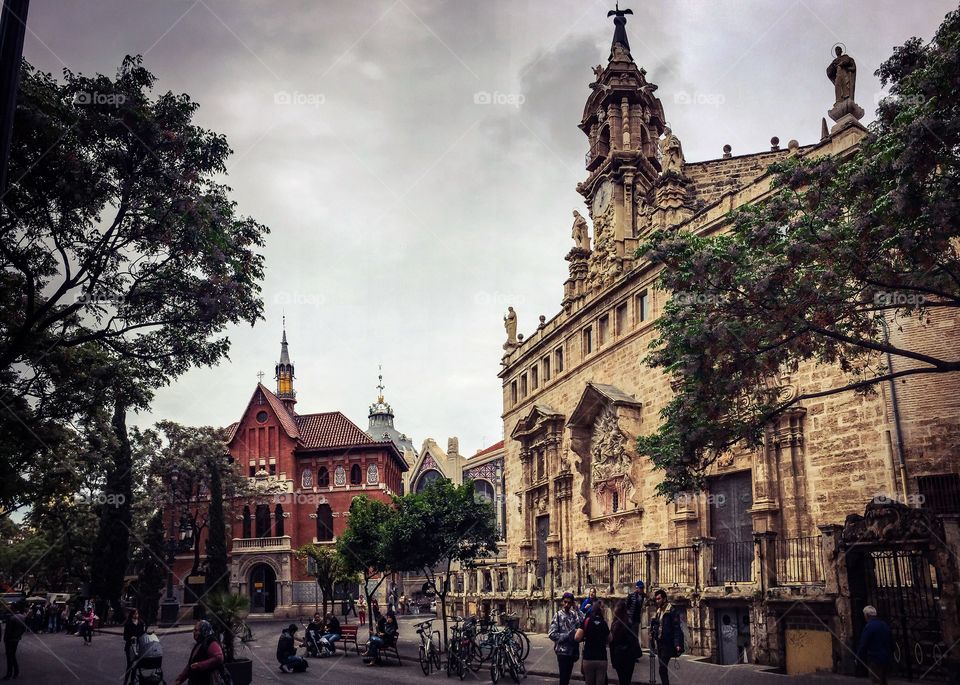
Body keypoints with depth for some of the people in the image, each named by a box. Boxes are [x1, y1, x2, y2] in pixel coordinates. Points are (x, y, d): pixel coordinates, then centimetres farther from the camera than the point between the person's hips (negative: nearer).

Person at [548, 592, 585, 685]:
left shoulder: (574, 614, 7)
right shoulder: (558, 615, -6)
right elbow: (551, 634, -13)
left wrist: (578, 611, -15)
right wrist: (567, 636, -18)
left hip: (573, 651, 5)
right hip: (563, 651, -5)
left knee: (567, 676, 15)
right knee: (563, 677, -5)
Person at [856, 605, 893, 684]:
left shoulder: (869, 626, -14)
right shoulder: (885, 625, 10)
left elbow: (863, 645, -14)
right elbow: (891, 643, 17)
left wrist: (859, 658, -4)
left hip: (874, 660, -8)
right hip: (886, 659, 8)